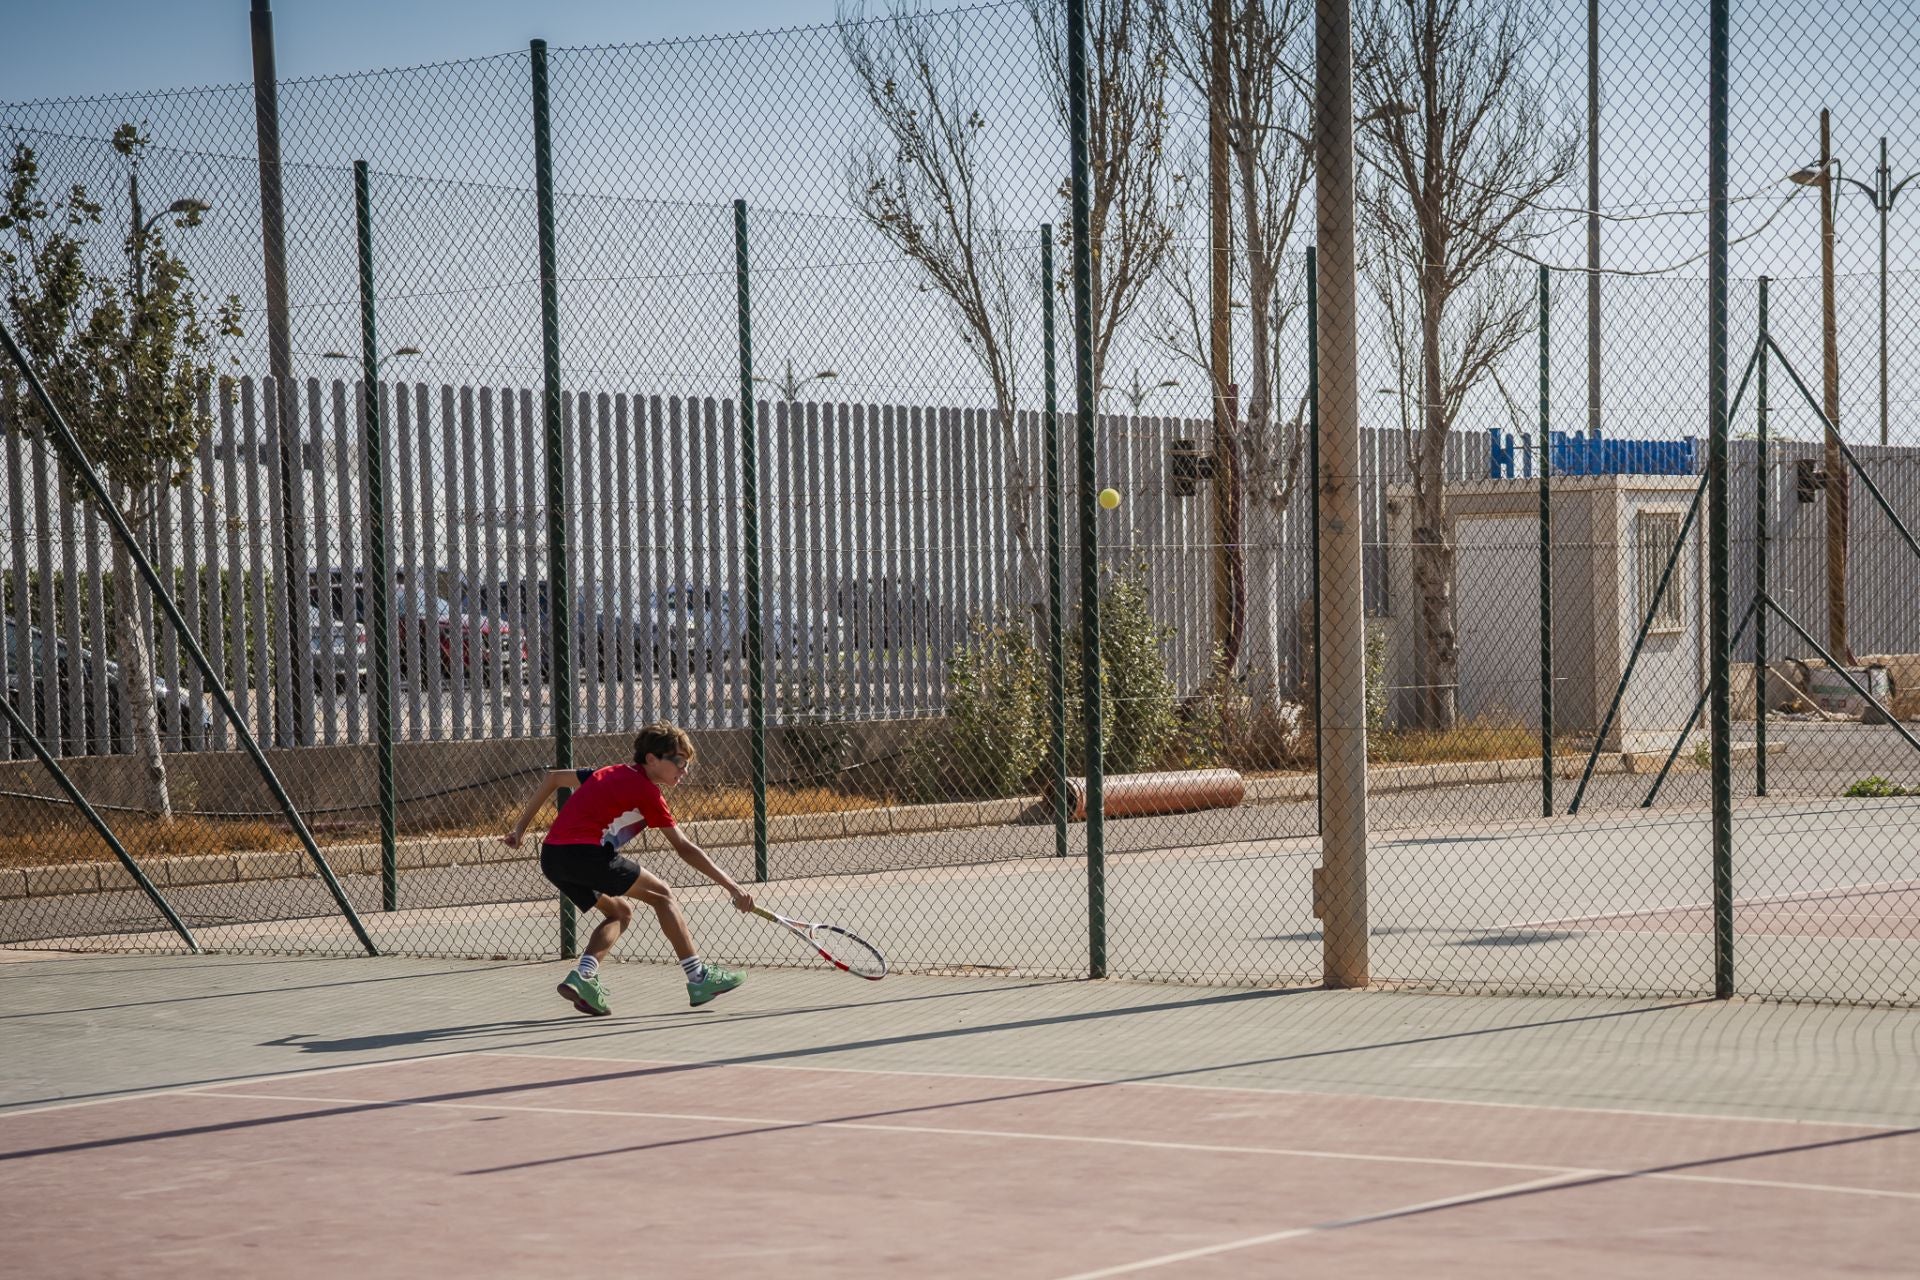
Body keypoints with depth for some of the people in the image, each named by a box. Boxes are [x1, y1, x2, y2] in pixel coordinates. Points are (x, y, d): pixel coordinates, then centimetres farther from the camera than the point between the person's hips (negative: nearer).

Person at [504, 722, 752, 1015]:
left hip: (552, 858, 8)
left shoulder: (611, 774, 23)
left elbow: (553, 777, 26)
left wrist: (520, 828, 27)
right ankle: (699, 977, 3)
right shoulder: (647, 790, 1)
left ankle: (583, 975, 1)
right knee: (661, 894, 4)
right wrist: (732, 887, 3)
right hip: (586, 851, -8)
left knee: (620, 912, 22)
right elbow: (685, 850, 0)